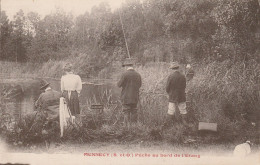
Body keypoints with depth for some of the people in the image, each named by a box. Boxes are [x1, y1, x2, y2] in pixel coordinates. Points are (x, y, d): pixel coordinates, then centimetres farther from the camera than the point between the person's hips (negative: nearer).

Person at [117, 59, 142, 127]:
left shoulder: (125, 74, -13)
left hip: (126, 97, -4)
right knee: (134, 112, 11)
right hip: (135, 97, 4)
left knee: (126, 113, 1)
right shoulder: (138, 75, 1)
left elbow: (119, 85, -7)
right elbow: (139, 85, 11)